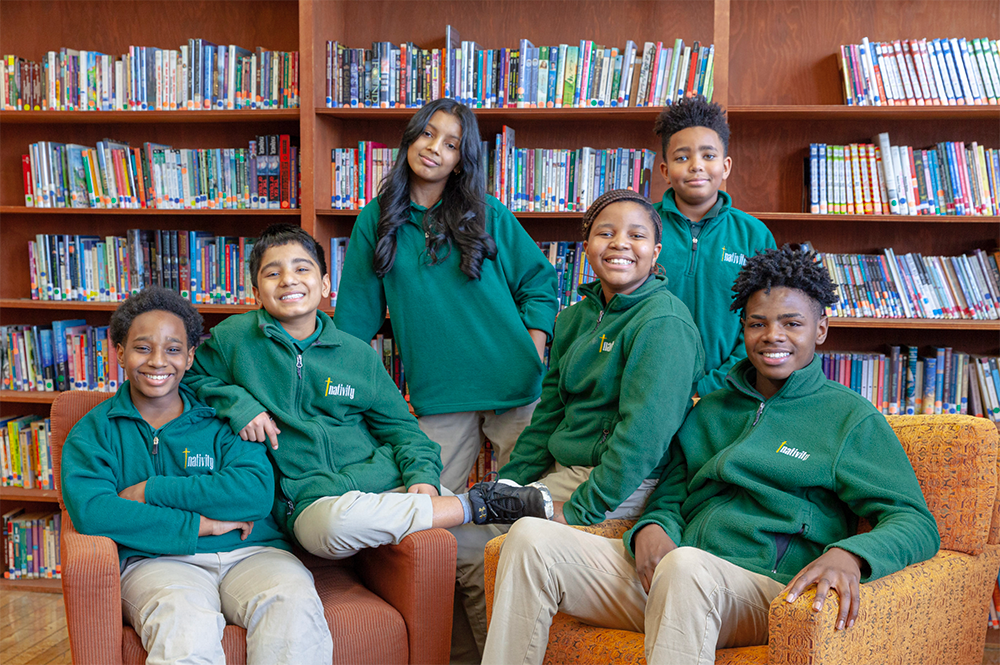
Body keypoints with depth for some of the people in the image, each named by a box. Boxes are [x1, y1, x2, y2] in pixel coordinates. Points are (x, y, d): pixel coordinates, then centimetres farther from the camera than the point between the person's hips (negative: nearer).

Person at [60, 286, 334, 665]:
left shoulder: (220, 417, 16)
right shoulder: (93, 431, 14)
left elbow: (256, 493, -2)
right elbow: (91, 513, -6)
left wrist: (151, 491, -4)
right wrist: (201, 523, -8)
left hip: (250, 553, 2)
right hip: (156, 560, -2)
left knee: (295, 607, -32)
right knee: (185, 624, -38)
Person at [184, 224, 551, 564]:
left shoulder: (357, 354, 12)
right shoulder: (233, 338, 6)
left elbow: (398, 425, 16)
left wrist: (422, 474, -4)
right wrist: (236, 402, -4)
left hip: (387, 481, 2)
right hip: (313, 499, -2)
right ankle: (475, 505, -26)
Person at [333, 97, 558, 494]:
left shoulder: (488, 214, 5)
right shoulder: (375, 219, 7)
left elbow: (538, 282, 6)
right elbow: (357, 308, 11)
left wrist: (535, 361, -4)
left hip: (515, 388, 0)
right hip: (439, 397, 1)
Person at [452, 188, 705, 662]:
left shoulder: (663, 323, -15)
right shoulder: (577, 319, 12)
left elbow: (643, 432, -21)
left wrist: (579, 511, -20)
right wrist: (505, 485, 8)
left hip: (620, 488, -8)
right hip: (564, 471, 8)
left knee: (466, 538, -14)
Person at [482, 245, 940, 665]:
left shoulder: (852, 418, 8)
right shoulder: (708, 411, 25)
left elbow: (917, 524, -2)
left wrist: (849, 554, -25)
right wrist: (651, 528, -4)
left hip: (765, 591, -5)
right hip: (664, 581, 5)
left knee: (686, 565, -41)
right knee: (531, 539, -15)